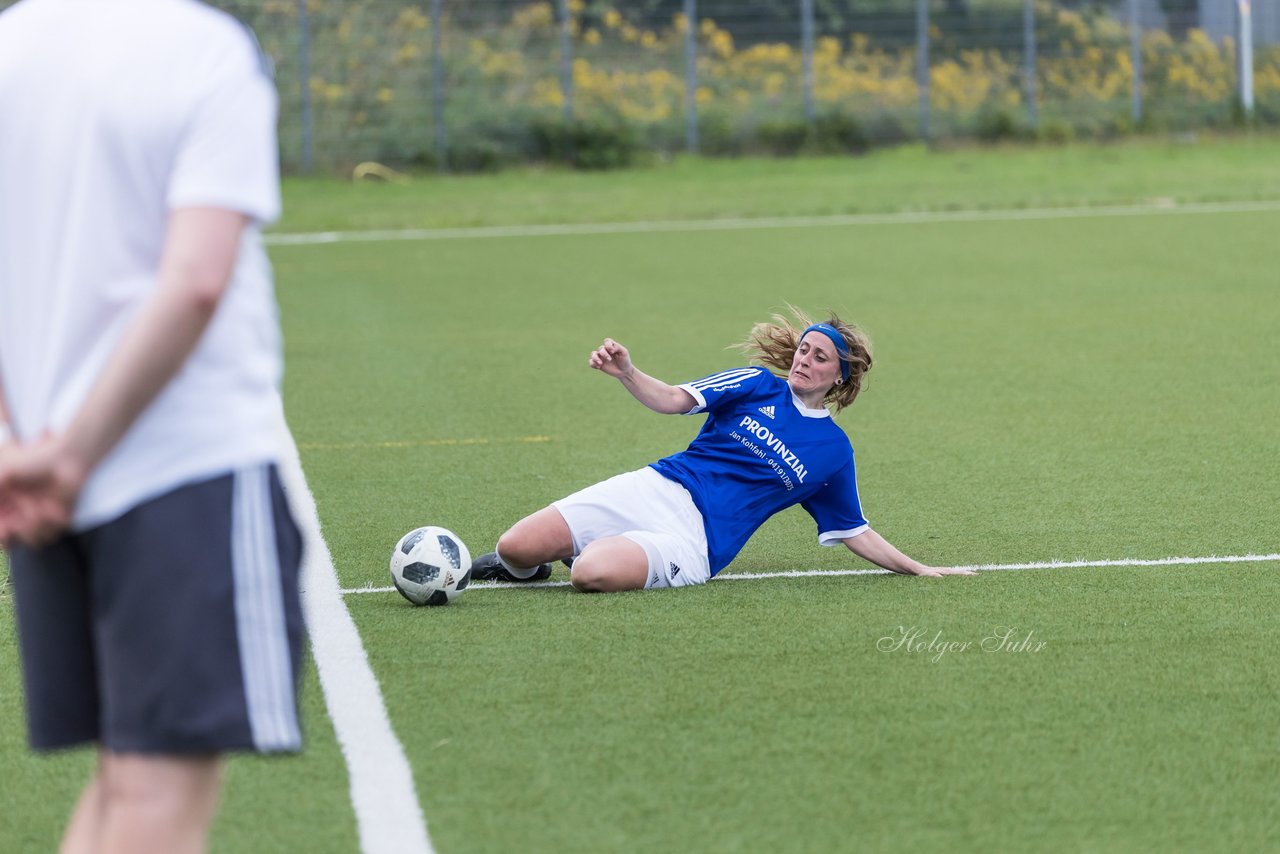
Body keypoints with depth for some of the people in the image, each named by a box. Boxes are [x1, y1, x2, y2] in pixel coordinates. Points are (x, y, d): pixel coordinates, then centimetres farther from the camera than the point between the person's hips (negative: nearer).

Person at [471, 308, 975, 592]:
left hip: (696, 538, -2)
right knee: (516, 547, -17)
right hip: (656, 489, 2)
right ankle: (525, 566, 22)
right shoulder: (758, 386, 10)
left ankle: (581, 554, 5)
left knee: (593, 575, -33)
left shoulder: (834, 451, 10)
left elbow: (855, 533, 20)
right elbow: (674, 400, -4)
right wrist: (626, 373, -24)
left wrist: (918, 569, 11)